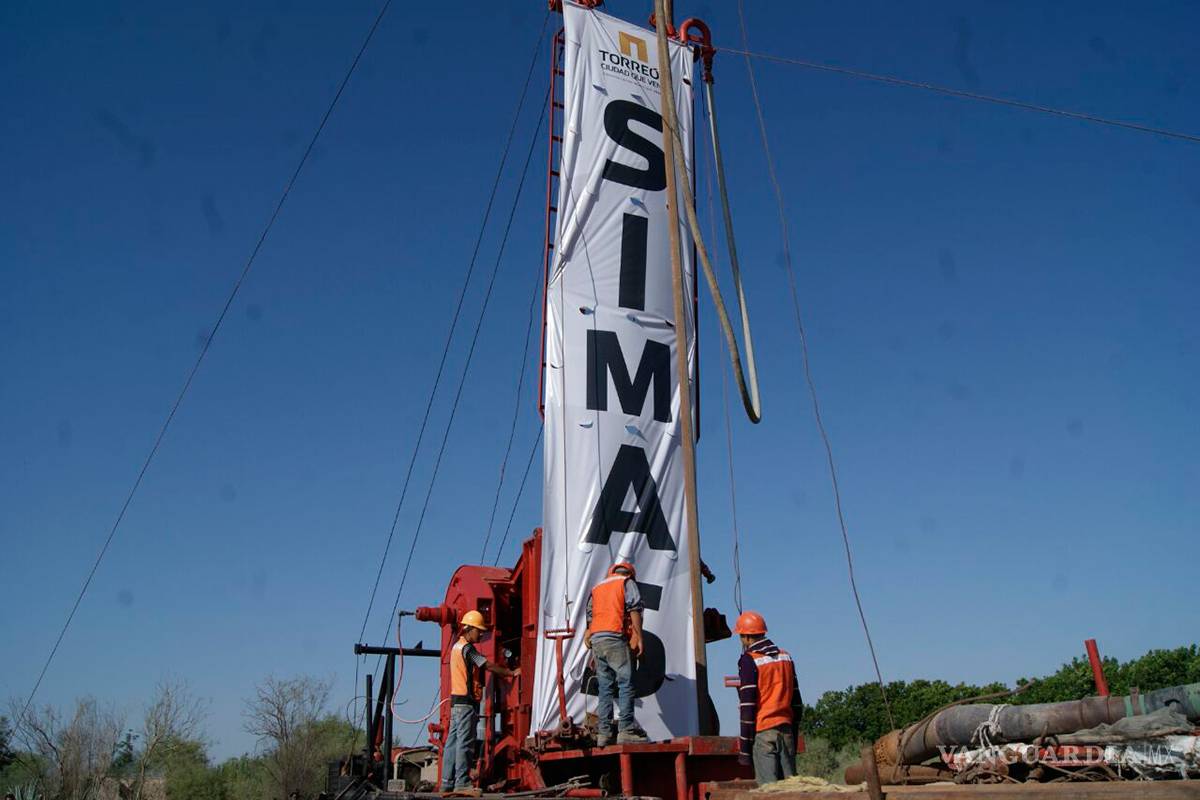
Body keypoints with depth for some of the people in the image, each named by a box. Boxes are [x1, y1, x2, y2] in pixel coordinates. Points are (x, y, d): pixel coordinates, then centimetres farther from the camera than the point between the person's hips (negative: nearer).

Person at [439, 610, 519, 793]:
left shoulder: (456, 646, 17)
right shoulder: (467, 648, -13)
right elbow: (489, 666, -13)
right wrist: (511, 673, -6)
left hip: (456, 700, 10)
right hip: (466, 701, -10)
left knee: (452, 741, 9)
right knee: (465, 743, -6)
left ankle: (447, 782, 13)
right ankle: (462, 782, -4)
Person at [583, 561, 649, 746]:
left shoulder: (597, 587, 28)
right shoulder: (627, 582, 10)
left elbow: (590, 617, 20)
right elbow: (634, 608, -4)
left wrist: (588, 636, 19)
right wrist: (638, 637, -7)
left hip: (596, 640, 6)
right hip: (615, 637, -6)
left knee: (605, 688, 7)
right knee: (625, 683, -7)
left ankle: (603, 732, 2)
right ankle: (626, 730, -15)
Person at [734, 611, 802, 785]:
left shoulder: (749, 660, -7)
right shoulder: (785, 657, 12)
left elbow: (748, 707, -11)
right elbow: (796, 701, 15)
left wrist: (745, 749, -7)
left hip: (763, 731, -6)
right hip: (786, 729, 6)